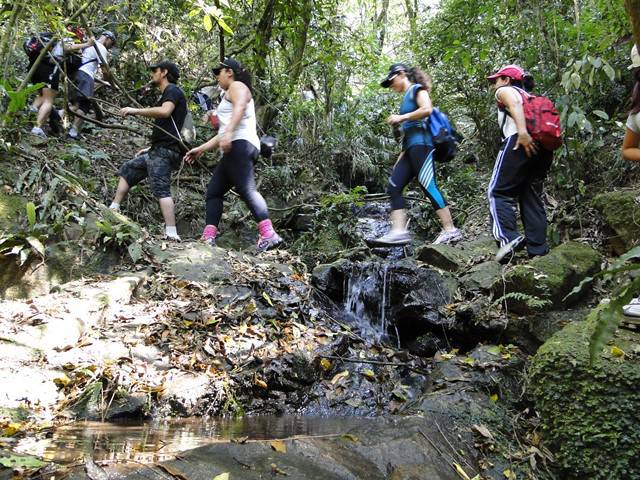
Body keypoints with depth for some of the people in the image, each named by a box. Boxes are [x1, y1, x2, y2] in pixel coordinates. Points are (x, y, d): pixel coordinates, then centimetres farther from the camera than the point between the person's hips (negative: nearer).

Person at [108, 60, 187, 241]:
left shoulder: (172, 90, -2)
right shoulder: (168, 94, 27)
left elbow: (165, 111, -23)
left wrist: (135, 111, -15)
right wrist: (150, 148, 28)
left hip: (164, 151, -11)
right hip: (159, 151, 11)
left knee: (161, 188, -21)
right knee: (128, 169, 20)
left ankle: (171, 234, -29)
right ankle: (113, 210, 20)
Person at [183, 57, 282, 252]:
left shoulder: (237, 86, 7)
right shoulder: (229, 96, 36)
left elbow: (240, 108, -17)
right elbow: (222, 134, 36)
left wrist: (228, 133, -31)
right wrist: (201, 149, 34)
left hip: (240, 145, -10)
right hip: (233, 150, 10)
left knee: (246, 189, -22)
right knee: (214, 192, 5)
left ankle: (268, 234, -32)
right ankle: (208, 238, -3)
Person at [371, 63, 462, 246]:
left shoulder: (417, 89, 4)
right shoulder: (406, 98, 28)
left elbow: (427, 109, -16)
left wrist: (401, 117, -10)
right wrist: (401, 158, 24)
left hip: (420, 144, -9)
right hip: (410, 148, 9)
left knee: (428, 186, -15)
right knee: (394, 187, -4)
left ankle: (451, 231, -14)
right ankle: (399, 232, -13)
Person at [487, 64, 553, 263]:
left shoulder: (504, 91, 13)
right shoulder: (529, 96, 36)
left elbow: (514, 103, -10)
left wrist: (522, 131, -25)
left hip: (519, 142, -7)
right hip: (543, 146, 7)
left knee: (499, 191, -6)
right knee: (532, 197, 8)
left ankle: (509, 238, -24)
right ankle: (538, 249, 3)